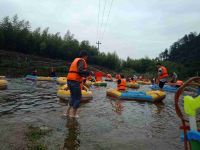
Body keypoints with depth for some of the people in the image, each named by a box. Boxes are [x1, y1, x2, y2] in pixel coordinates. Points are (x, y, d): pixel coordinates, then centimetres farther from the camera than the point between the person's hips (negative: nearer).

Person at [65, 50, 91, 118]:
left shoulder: (76, 60, 21)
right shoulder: (82, 61, -7)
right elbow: (79, 71, -23)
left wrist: (84, 73, 18)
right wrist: (87, 72, -8)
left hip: (70, 81, 9)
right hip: (75, 82, -9)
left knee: (73, 96, 20)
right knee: (78, 98, 2)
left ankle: (68, 112, 24)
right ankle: (73, 114, 7)